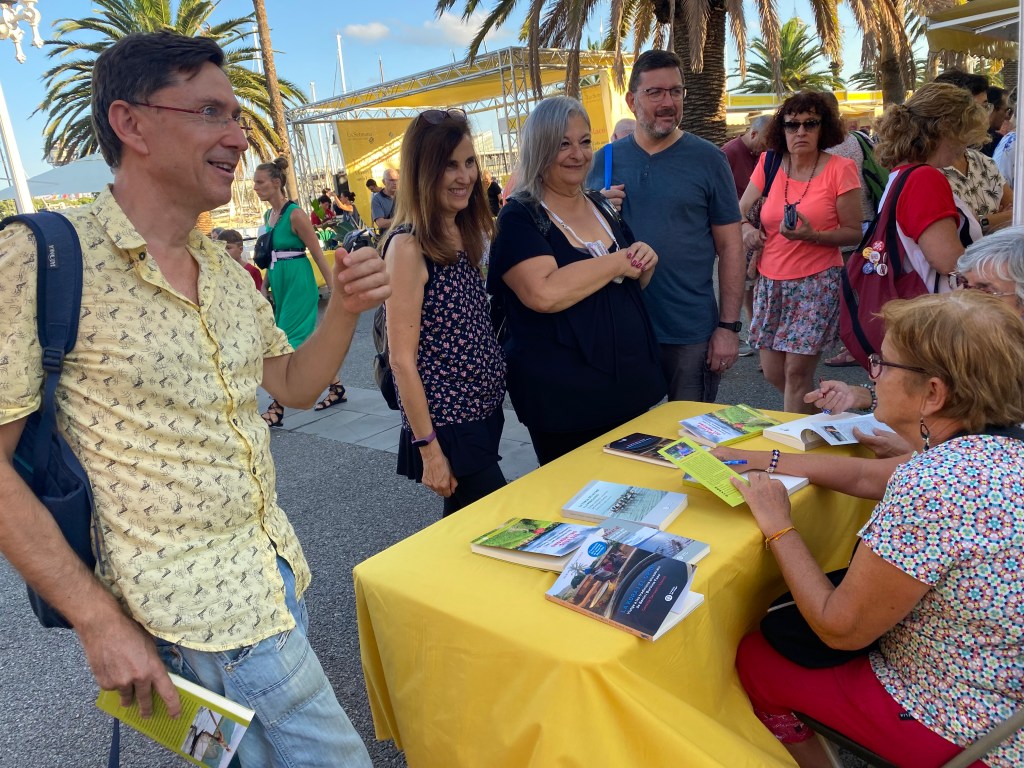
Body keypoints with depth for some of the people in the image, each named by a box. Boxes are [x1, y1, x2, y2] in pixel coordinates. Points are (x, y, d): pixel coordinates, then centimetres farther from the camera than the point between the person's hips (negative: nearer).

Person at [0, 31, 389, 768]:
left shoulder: (227, 270, 5)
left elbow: (294, 384, 13)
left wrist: (345, 308, -5)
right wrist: (99, 620, -16)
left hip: (275, 568, 7)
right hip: (202, 608, -7)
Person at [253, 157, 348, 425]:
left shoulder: (295, 214, -13)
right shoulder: (268, 216, 11)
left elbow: (318, 254, -12)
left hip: (299, 283, -9)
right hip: (279, 284, 9)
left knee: (289, 342, -8)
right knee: (306, 342, 14)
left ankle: (277, 408, -5)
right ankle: (337, 388, 28)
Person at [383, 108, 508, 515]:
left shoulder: (466, 233, 6)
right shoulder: (409, 246, -16)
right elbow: (403, 360, -17)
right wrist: (429, 450, -17)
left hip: (484, 412, 7)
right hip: (446, 425, -7)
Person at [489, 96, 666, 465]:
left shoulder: (602, 207, 10)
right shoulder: (520, 217, -11)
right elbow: (545, 294, -29)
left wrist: (645, 264, -2)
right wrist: (618, 262, -18)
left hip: (631, 384, 7)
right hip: (564, 399, -6)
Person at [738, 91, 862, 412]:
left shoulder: (840, 169, -6)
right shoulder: (768, 165, 5)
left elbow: (854, 233, -5)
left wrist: (813, 235, -22)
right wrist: (747, 229, -9)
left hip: (817, 282, -4)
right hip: (770, 282, 5)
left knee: (796, 370, -7)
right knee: (772, 372, 9)